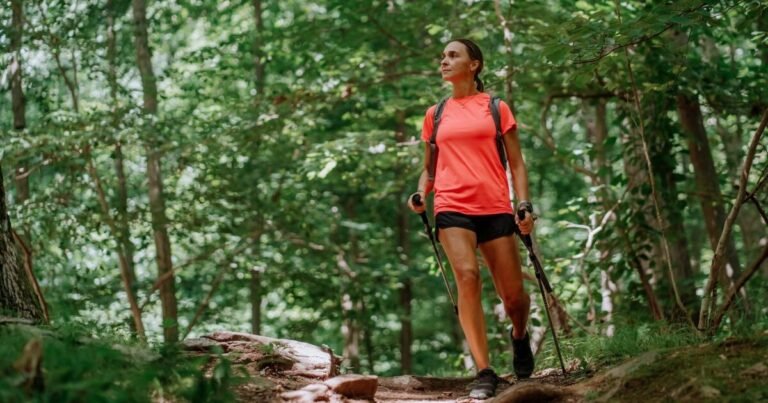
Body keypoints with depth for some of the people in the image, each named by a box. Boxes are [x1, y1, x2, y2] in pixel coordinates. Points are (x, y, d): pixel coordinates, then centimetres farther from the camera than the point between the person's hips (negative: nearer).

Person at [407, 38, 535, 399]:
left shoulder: (497, 109, 9)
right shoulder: (435, 115, 14)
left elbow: (516, 163, 7)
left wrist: (524, 204, -5)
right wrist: (421, 193, 0)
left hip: (496, 208, -1)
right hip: (452, 207, 1)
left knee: (512, 293, -1)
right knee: (467, 276, -22)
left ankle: (519, 336, 37)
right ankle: (484, 373, -19)